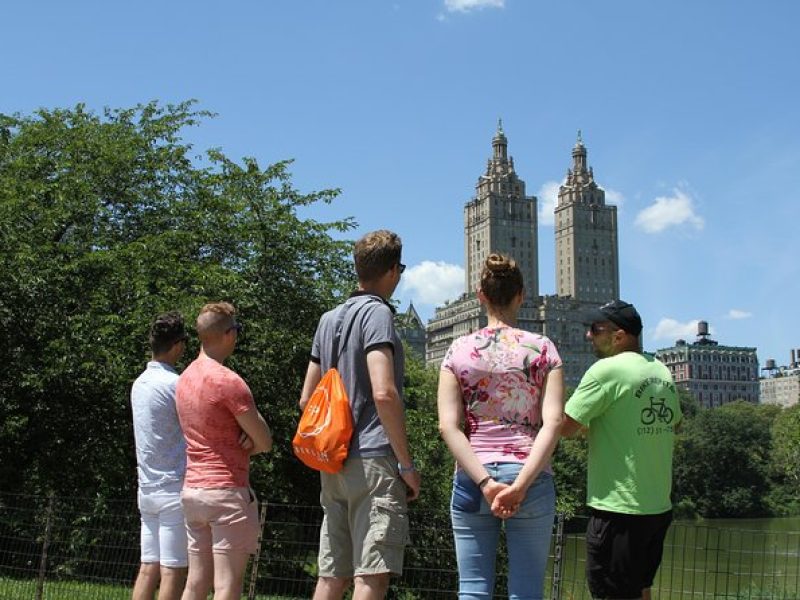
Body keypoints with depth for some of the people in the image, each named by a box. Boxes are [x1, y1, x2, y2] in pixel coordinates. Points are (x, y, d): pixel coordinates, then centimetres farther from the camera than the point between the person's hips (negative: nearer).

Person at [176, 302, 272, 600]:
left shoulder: (186, 378, 11)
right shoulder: (229, 381, -15)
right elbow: (265, 442, -11)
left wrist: (243, 436, -1)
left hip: (192, 489, 8)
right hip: (227, 490, -8)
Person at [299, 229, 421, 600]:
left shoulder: (328, 320, 18)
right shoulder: (378, 313, -6)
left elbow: (307, 399, 20)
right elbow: (383, 393, -18)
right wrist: (407, 465, -13)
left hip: (333, 464, 8)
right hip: (373, 459, -8)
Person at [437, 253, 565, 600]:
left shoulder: (458, 350, 4)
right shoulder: (542, 349, 2)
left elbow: (448, 426, -6)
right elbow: (553, 422, -10)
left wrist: (484, 483, -10)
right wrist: (520, 485, -15)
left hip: (472, 478, 1)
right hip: (531, 477, -1)